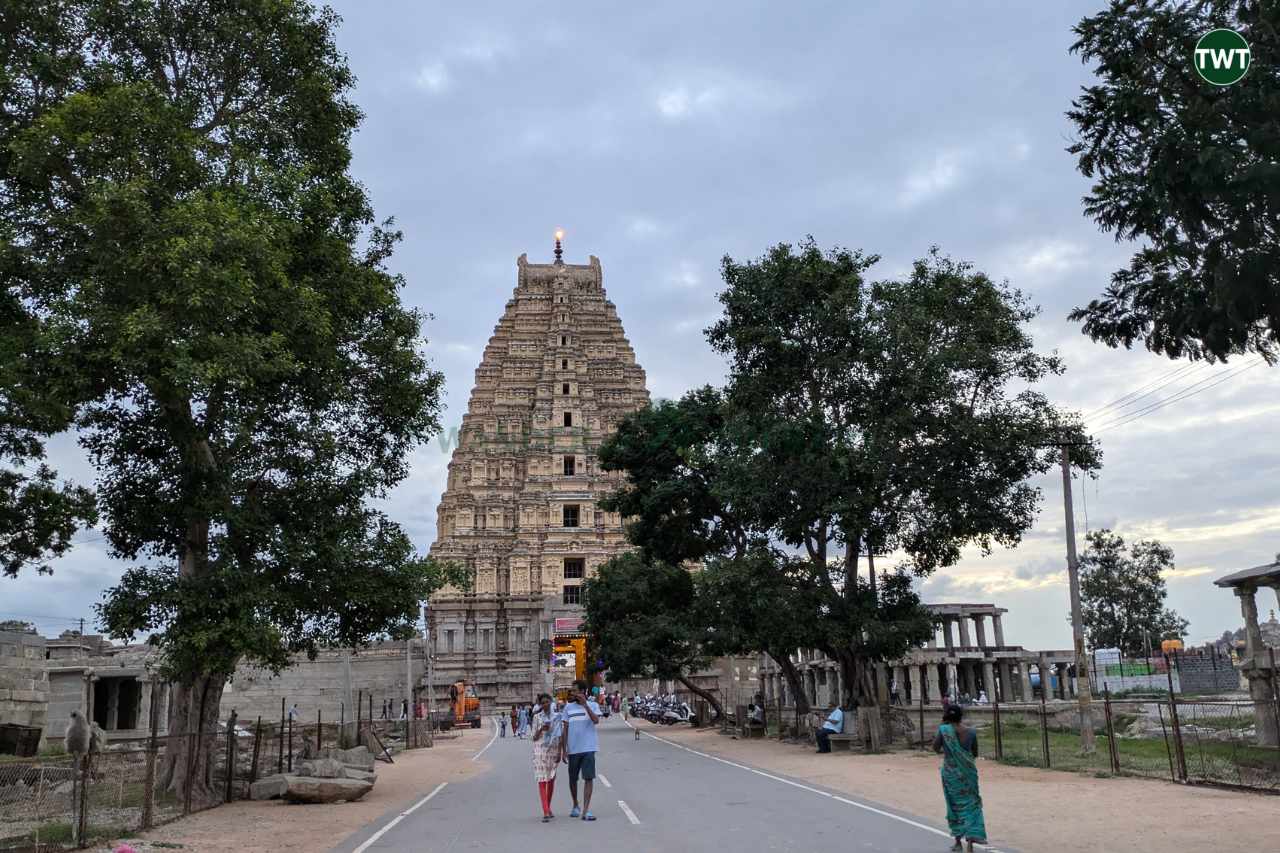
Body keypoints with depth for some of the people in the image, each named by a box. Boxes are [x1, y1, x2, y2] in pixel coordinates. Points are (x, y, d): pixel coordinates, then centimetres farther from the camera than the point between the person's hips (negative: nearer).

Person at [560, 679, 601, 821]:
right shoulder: (568, 707, 7)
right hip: (573, 749, 3)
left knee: (589, 778, -8)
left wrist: (585, 704, -25)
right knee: (573, 779, 12)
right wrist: (563, 749, 3)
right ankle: (575, 806, 32)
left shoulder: (593, 705, 0)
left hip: (588, 748, -3)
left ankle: (586, 811, -7)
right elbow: (565, 729, 8)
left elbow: (596, 721, -19)